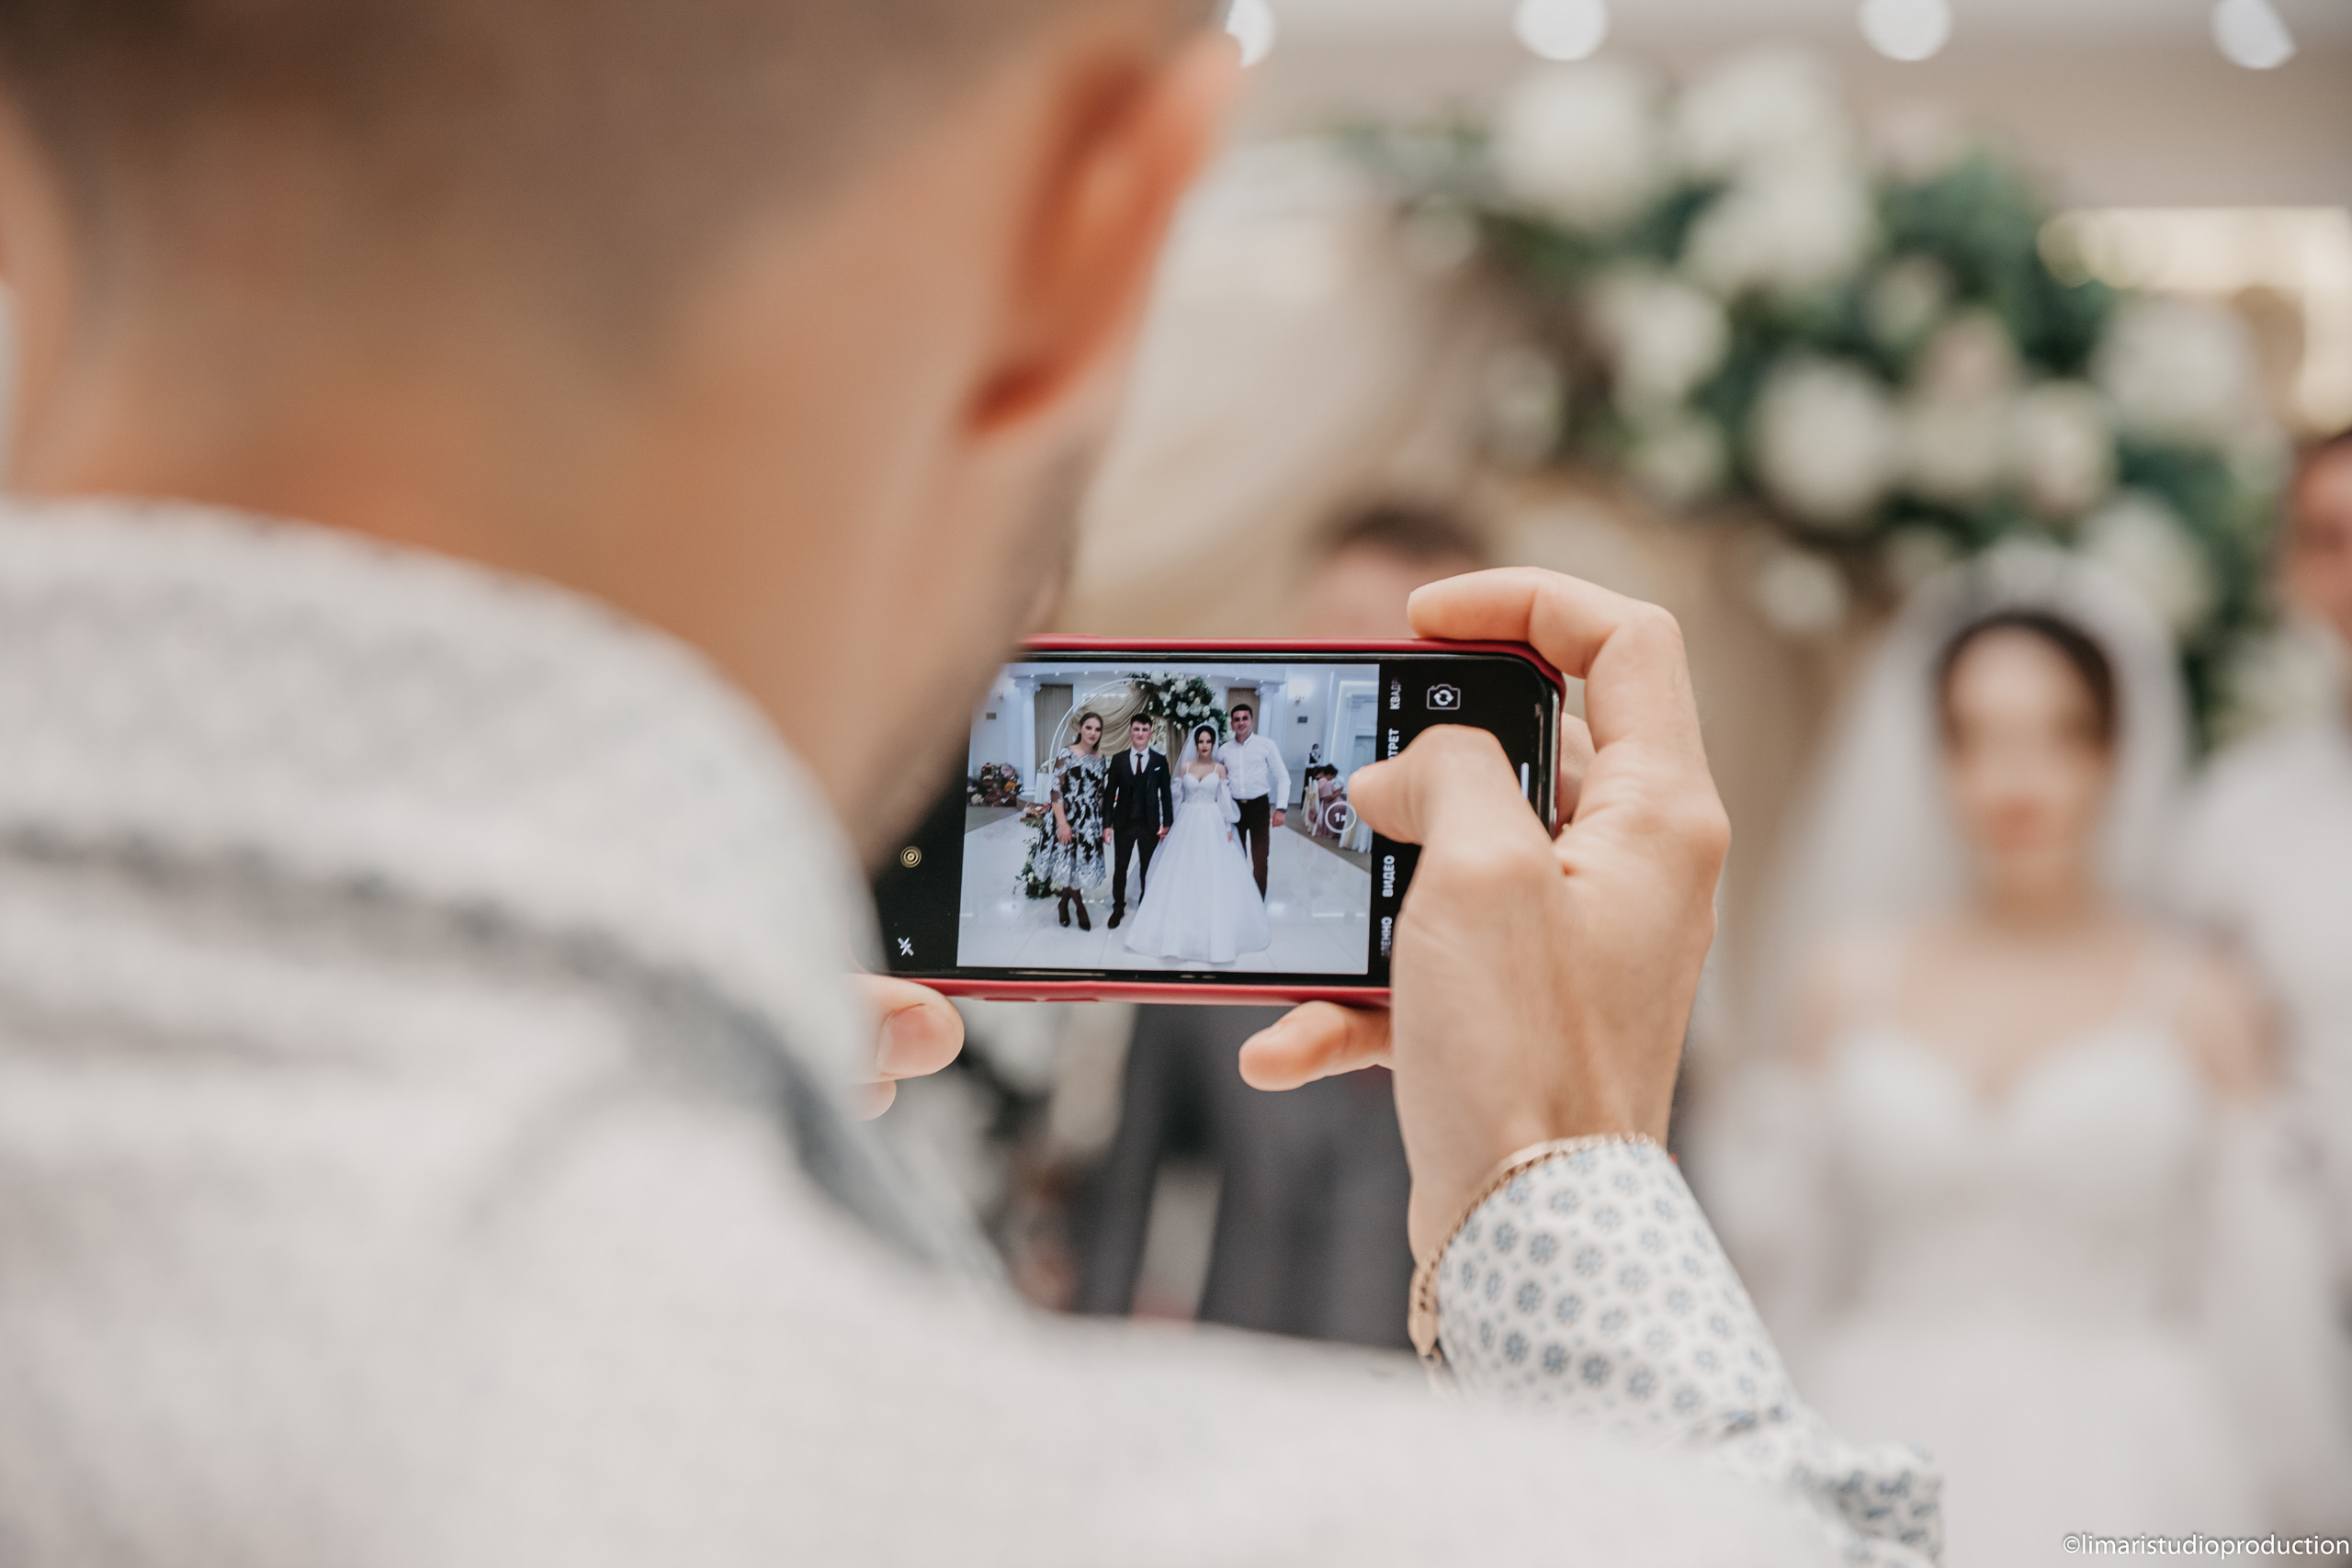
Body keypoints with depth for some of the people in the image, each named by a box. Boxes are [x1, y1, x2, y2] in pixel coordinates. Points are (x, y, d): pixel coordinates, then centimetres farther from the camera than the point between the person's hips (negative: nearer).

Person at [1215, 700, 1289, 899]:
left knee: (1259, 858, -5)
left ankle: (1258, 903, 0)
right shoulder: (1224, 750, 7)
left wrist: (1280, 808, -9)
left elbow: (1283, 778, -1)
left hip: (1259, 806, -3)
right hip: (1234, 806, 3)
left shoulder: (1266, 746, -2)